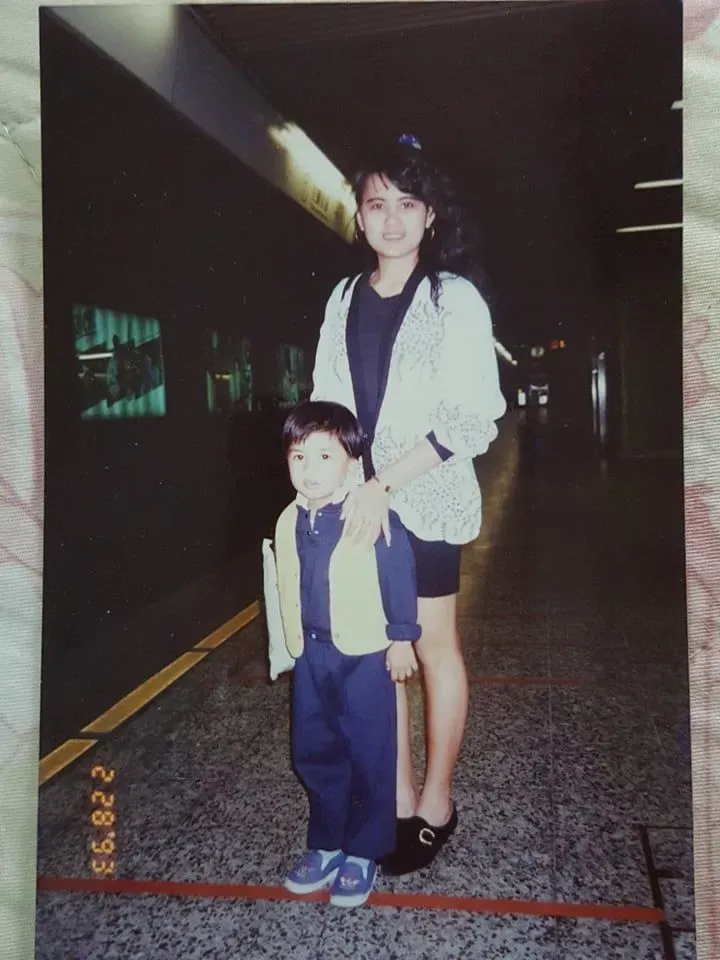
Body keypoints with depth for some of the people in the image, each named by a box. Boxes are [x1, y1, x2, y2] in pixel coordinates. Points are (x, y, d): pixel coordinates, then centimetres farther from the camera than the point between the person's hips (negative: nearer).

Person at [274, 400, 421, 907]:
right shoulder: (289, 522, 2)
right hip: (311, 655, 6)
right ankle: (326, 845, 33)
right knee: (314, 753, 15)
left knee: (369, 757, 7)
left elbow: (400, 578, -10)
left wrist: (402, 638, -7)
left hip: (364, 655, -6)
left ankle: (363, 853, 25)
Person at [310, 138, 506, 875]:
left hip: (425, 499, -4)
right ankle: (398, 794, 26)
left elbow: (470, 420, -13)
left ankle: (437, 803, 23)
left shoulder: (454, 300, -5)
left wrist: (383, 484, -18)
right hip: (357, 504, 5)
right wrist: (347, 486, -6)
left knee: (433, 647, 7)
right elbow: (326, 404, 8)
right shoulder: (343, 299, 9)